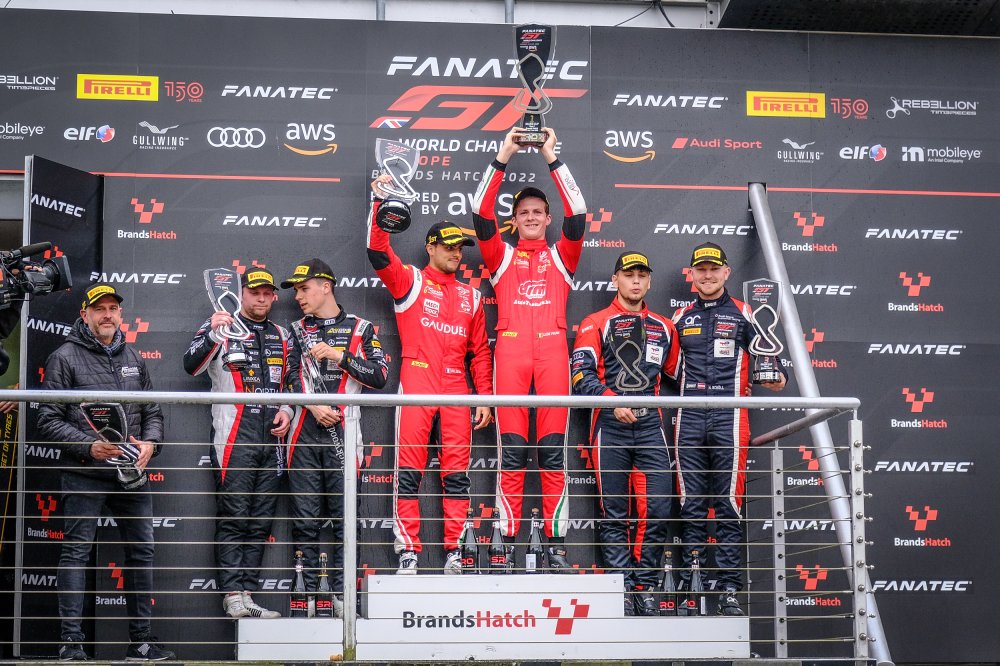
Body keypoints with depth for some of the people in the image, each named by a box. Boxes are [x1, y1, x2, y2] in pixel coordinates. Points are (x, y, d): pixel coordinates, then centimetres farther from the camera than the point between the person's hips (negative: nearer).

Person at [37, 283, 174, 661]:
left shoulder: (132, 358, 14)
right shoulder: (65, 357, -2)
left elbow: (152, 412, 18)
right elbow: (49, 420, -6)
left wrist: (150, 443, -3)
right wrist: (90, 446, -18)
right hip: (84, 474, -5)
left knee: (142, 551, 8)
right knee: (76, 552, -3)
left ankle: (140, 640, 18)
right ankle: (72, 642, 2)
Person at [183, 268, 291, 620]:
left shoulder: (281, 336, 18)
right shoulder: (220, 327, 1)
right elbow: (192, 366, -14)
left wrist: (287, 409, 7)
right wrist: (212, 334, -30)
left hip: (271, 440, 5)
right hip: (234, 439, -5)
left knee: (260, 523, 5)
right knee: (233, 519, -8)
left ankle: (247, 595, 10)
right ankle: (233, 594, -7)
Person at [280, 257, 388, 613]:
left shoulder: (360, 328, 9)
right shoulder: (297, 331, 17)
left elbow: (380, 376, 0)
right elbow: (289, 378, 6)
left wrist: (339, 356, -8)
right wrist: (313, 406, -10)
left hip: (342, 430, -2)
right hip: (305, 430, 2)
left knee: (344, 515, -3)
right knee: (305, 517, 0)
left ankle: (341, 592, 3)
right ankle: (307, 592, 5)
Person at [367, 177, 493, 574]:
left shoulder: (470, 296, 19)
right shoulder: (409, 281, 8)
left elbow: (480, 351, 18)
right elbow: (378, 251, -8)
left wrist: (485, 397, 11)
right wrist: (379, 203, -17)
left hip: (456, 391, 4)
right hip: (416, 385, -3)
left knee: (457, 474, 2)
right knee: (408, 472, -6)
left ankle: (454, 553, 8)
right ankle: (408, 554, -3)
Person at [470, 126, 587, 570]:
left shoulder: (562, 255, 17)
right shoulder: (502, 256, 16)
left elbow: (578, 213, 4)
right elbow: (480, 212, 4)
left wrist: (553, 159, 0)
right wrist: (503, 157, -1)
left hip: (552, 352, 0)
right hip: (510, 352, 0)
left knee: (553, 450, -2)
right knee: (511, 450, -2)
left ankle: (557, 544, 0)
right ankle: (508, 542, 0)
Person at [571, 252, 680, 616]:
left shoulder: (664, 327, 17)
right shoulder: (596, 323, 5)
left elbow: (679, 374, 23)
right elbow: (582, 375, -4)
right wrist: (614, 402, -18)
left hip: (650, 426, 3)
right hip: (610, 427, -3)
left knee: (657, 511, -3)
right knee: (614, 514, 2)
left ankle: (645, 588, 7)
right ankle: (623, 589, 7)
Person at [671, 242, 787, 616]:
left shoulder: (744, 315, 8)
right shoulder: (681, 317, 17)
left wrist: (776, 378, -14)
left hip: (729, 418, -3)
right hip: (689, 419, 3)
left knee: (729, 507, -3)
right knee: (691, 507, 3)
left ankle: (729, 591, 0)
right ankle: (688, 586, 7)